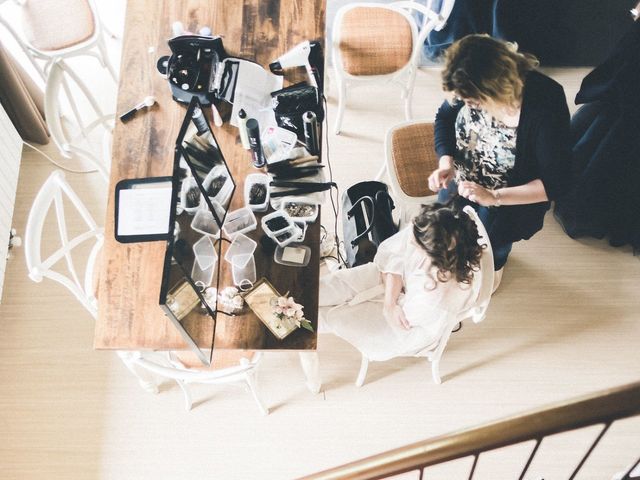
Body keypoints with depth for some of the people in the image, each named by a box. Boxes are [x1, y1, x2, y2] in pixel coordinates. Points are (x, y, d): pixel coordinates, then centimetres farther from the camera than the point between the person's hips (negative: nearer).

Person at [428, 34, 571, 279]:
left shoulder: (545, 105, -32)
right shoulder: (470, 85, -20)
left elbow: (555, 182, -26)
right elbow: (445, 116, 1)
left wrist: (493, 197, -35)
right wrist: (446, 163, -16)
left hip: (515, 195, -3)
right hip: (464, 178, 3)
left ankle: (495, 260, 23)